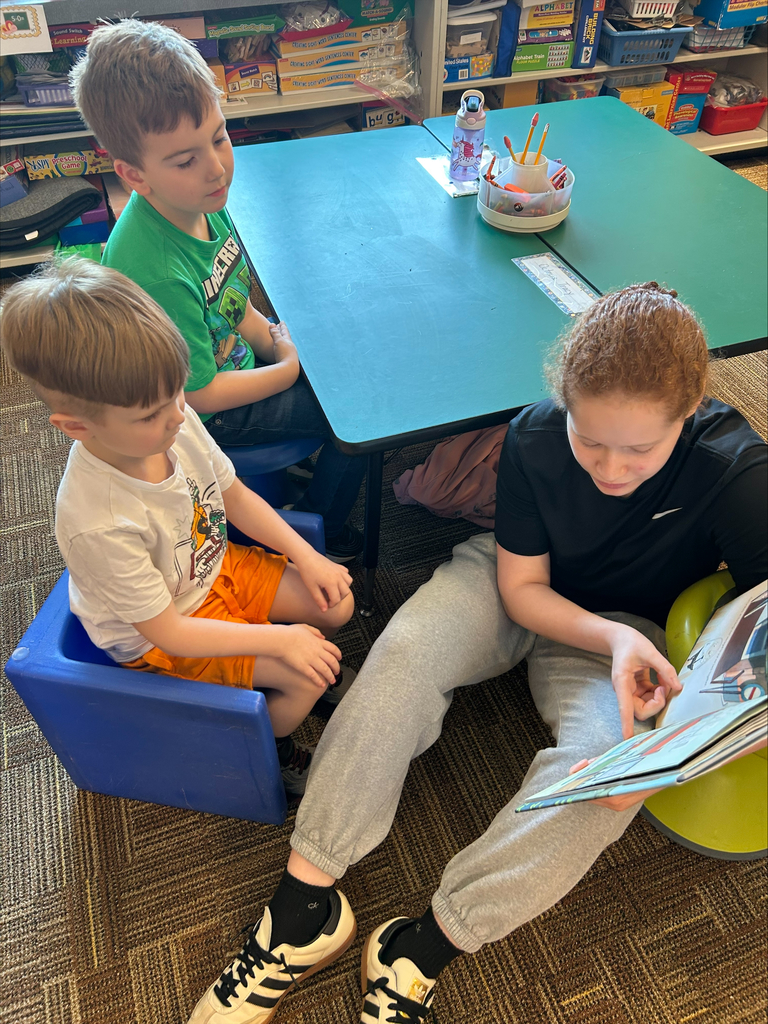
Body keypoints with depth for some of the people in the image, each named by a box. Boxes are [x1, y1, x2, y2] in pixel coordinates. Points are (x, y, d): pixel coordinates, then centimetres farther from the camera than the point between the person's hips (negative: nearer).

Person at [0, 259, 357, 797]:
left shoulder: (175, 421, -20)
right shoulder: (97, 523, -38)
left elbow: (235, 495, -1)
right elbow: (167, 631, -26)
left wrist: (305, 556, -8)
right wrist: (279, 639, -25)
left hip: (216, 566, 6)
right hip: (160, 637, -6)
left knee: (337, 604, 1)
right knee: (307, 674, -12)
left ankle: (291, 689, 31)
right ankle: (271, 752, 22)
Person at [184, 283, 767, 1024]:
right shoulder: (535, 437, -21)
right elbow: (521, 587, -13)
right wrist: (609, 634, -30)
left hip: (626, 629, -1)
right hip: (518, 586, 1)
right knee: (405, 649, -28)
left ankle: (427, 946, -21)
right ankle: (305, 894, -20)